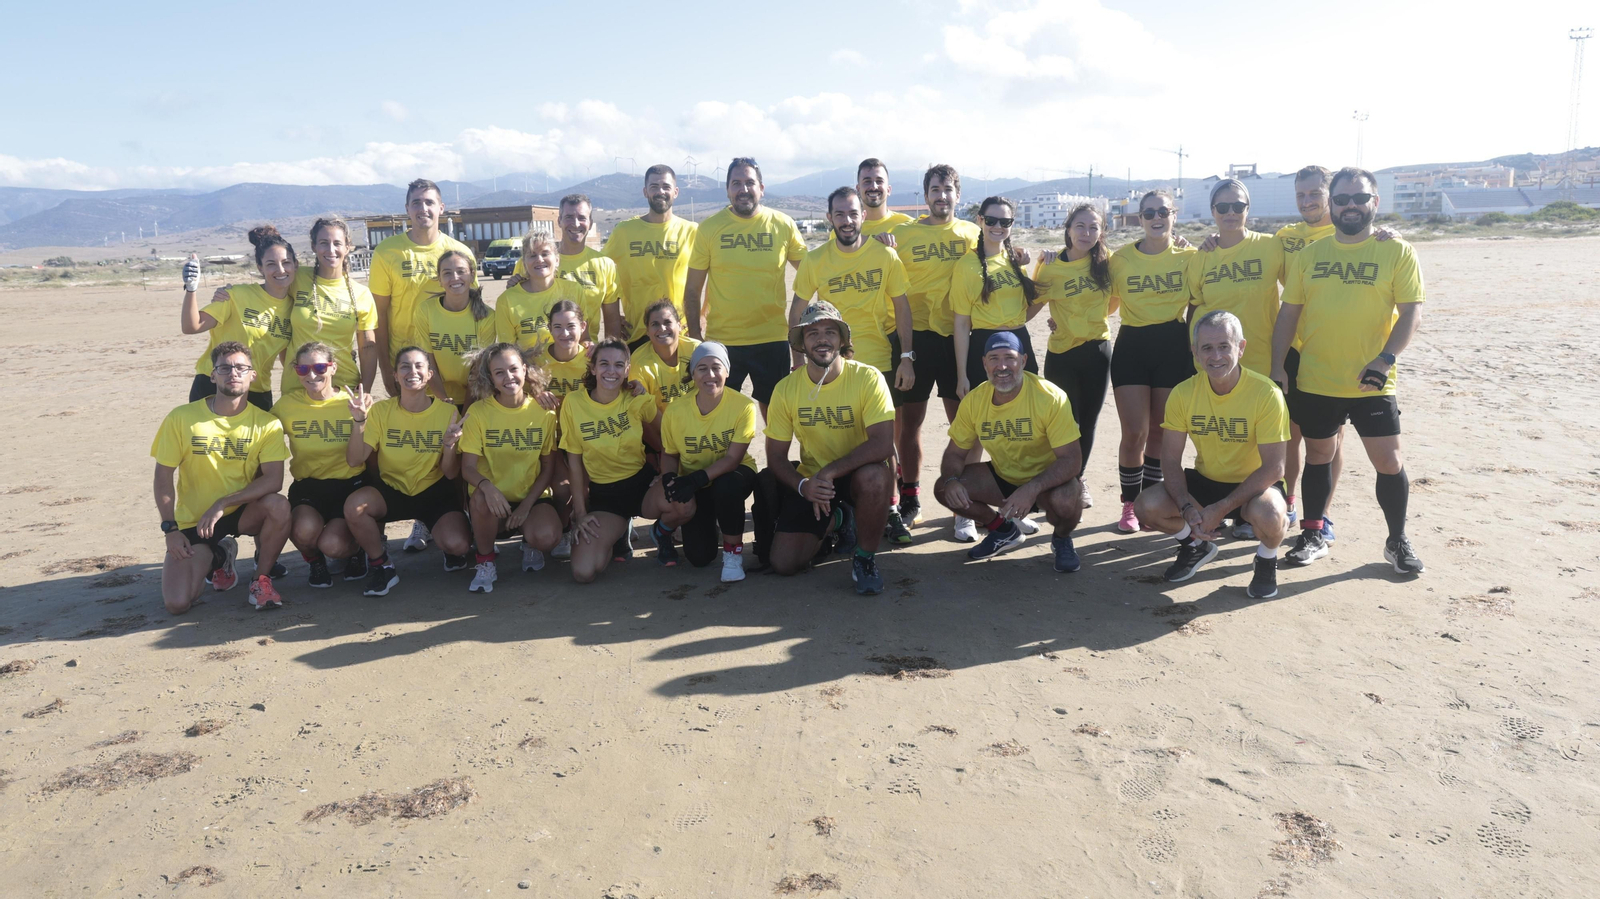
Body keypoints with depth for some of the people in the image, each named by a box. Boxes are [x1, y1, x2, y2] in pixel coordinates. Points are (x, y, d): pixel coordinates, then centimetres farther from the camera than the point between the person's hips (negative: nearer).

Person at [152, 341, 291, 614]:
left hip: (242, 512, 0)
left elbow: (273, 480, -16)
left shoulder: (266, 424, -8)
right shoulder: (181, 418, -8)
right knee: (177, 604, -15)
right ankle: (217, 556, 20)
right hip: (191, 520, 0)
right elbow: (164, 475, -3)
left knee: (279, 506, -35)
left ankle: (261, 578, -8)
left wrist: (222, 503, -24)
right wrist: (170, 528, -9)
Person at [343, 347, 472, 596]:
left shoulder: (447, 412, -7)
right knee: (353, 506, -31)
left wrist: (449, 444, -26)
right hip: (390, 489, 1)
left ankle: (454, 551, 15)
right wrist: (359, 422, -26)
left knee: (455, 544, -27)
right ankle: (380, 565, -3)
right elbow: (355, 461, -13)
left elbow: (451, 474, -7)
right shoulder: (381, 410, -6)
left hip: (434, 492, -1)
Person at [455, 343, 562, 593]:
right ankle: (486, 561, -9)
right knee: (480, 497, -37)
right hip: (494, 498, 0)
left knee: (547, 537, -31)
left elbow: (549, 467, 1)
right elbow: (468, 467, -10)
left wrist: (527, 505, -12)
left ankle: (529, 543, 10)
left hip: (532, 497, 1)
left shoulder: (543, 411, -3)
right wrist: (486, 485, -33)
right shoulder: (478, 412, -6)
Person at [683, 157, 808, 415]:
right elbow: (692, 291, 2)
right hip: (721, 341, 0)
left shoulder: (783, 225, 0)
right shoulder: (708, 228, -2)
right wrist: (696, 336, -2)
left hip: (772, 339, 1)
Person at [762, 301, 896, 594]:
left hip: (857, 473, -3)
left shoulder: (867, 378, -18)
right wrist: (803, 485, -23)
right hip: (810, 479, 3)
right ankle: (836, 521, 26)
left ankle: (865, 558, -11)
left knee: (875, 477, -39)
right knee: (783, 563, -6)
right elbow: (776, 455, -3)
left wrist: (830, 472, -33)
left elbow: (883, 443, -27)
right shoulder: (786, 389, -8)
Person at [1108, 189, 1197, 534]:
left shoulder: (1189, 256, 1)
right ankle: (1129, 505, 11)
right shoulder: (1120, 258, 2)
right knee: (1134, 432, -5)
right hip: (1132, 346, 0)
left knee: (1159, 432, 8)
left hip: (1174, 347, 0)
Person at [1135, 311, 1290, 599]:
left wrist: (1220, 509, -29)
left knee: (1267, 515, -37)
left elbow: (1274, 468, -22)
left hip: (1255, 484, -3)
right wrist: (1187, 508, -25)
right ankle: (1196, 546, 14)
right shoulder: (1183, 393, -11)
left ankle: (1267, 560, 2)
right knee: (1147, 506, -20)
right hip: (1205, 480, 4)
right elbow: (1171, 459, -8)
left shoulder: (1266, 394, -22)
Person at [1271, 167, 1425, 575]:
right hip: (1314, 381, 2)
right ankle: (1312, 534, 26)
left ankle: (1398, 541, 18)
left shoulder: (1397, 252, -1)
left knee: (1389, 461, 0)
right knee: (1318, 455, 12)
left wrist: (1386, 358, -21)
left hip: (1371, 384, -2)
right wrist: (1277, 366, 1)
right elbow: (1288, 313, 8)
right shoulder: (1309, 254, 7)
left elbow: (1411, 313, -6)